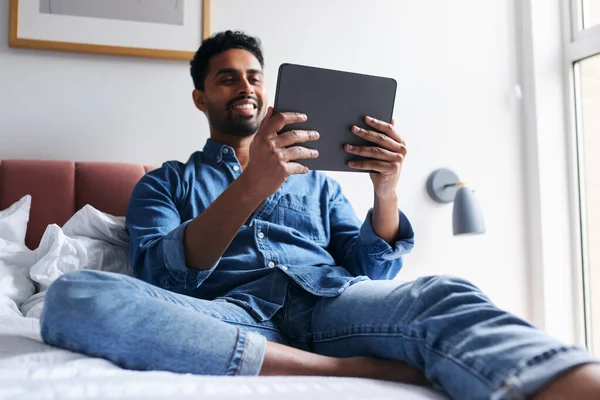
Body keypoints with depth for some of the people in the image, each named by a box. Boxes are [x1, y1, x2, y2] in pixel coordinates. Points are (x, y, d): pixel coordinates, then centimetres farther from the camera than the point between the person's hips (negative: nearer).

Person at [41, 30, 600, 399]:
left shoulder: (314, 179, 29)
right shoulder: (165, 183, 22)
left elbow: (372, 271, 17)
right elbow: (158, 278, 1)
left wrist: (386, 187, -4)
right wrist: (251, 187, -14)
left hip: (328, 301, 2)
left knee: (444, 296, -30)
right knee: (71, 296, -30)